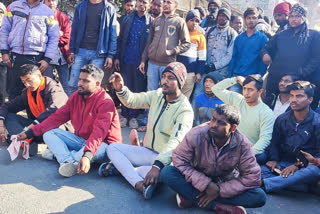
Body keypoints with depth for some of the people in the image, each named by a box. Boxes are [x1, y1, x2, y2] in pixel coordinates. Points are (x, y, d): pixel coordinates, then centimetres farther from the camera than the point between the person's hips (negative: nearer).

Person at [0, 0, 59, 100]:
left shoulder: (48, 12, 5)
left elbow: (54, 37, 4)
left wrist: (47, 59, -4)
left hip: (37, 59, -1)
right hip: (15, 57, 1)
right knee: (13, 91, 6)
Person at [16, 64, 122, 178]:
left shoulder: (105, 102, -19)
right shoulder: (76, 97, 4)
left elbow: (99, 132, -32)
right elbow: (57, 117, 5)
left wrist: (87, 155, -46)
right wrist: (29, 133, 0)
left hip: (102, 144, -7)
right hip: (81, 140, 7)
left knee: (96, 150, -41)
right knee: (49, 134, -5)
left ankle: (58, 154, -18)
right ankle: (69, 162, -31)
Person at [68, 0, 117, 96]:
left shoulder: (109, 8, 5)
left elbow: (112, 33, 2)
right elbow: (74, 30, 12)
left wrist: (110, 55, -5)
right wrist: (72, 51, 6)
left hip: (98, 53, -2)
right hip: (80, 50, 2)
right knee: (73, 85, 0)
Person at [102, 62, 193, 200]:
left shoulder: (185, 110, -18)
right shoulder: (157, 95, 4)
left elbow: (175, 142, -30)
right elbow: (132, 101, 4)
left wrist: (157, 165, -42)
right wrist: (120, 89, -18)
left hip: (166, 158, -6)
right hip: (147, 151, 7)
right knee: (112, 148, -10)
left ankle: (120, 167, -23)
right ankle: (139, 183, -30)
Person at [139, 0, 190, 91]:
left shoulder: (179, 22, 1)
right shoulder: (156, 21, 14)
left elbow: (186, 43, -2)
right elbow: (149, 42, 16)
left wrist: (171, 51, -14)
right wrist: (143, 60, 11)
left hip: (168, 64, -4)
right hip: (152, 63, 4)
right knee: (151, 91, 9)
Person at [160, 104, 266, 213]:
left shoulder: (242, 144, -20)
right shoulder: (196, 134, -23)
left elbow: (252, 177, -18)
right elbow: (178, 159, -20)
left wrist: (219, 190, -24)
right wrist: (206, 185, -28)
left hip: (225, 185, 1)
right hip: (199, 182, 0)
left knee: (260, 197, -26)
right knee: (166, 172, -27)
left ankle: (191, 197, -25)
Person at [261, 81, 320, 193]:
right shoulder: (282, 119, 6)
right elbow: (274, 143, 14)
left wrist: (297, 165, -18)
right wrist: (273, 159, -5)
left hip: (305, 167, -2)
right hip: (283, 164, 3)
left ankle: (263, 184, -43)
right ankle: (303, 187, -31)